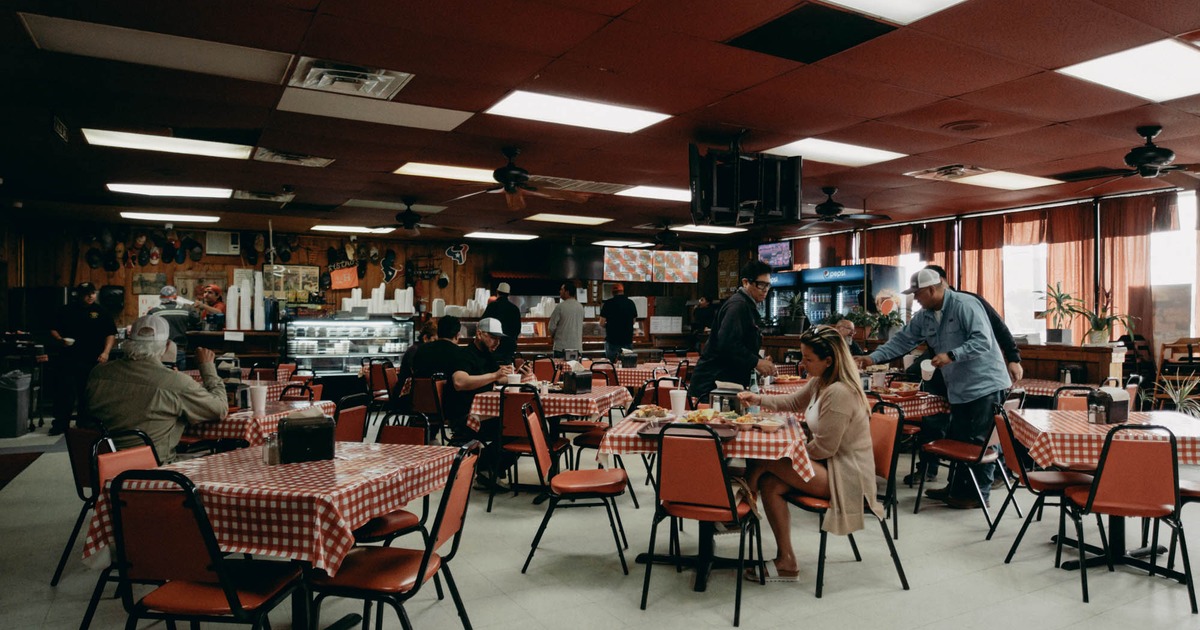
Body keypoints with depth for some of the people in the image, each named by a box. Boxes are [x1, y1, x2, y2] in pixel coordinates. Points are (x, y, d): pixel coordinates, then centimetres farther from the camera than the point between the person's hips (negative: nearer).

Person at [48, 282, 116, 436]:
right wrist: (60, 339, -7)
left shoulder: (101, 312, 8)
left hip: (93, 360, 0)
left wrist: (106, 352, -8)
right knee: (65, 391, -3)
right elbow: (53, 330, 14)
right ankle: (60, 424, 6)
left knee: (88, 394, 4)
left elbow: (111, 334, 4)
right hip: (69, 358, 1)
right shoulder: (67, 311, 11)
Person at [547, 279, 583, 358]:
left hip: (562, 348, -5)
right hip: (577, 348, 5)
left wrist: (553, 335, 13)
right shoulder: (580, 307, 6)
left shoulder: (560, 307, -11)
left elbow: (552, 327, -7)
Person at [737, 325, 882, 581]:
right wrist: (759, 399, 8)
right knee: (770, 485, -7)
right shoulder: (821, 382, 6)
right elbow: (794, 402, 24)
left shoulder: (839, 393, -25)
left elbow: (824, 448, -21)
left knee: (764, 461, -18)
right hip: (830, 465, 10)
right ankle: (786, 564, 0)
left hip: (847, 477, -10)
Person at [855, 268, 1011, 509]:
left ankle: (979, 494, 10)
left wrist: (951, 355, -28)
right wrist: (873, 358, 1)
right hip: (959, 388, 8)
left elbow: (982, 341, -22)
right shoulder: (924, 316, 7)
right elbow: (902, 340, 8)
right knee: (957, 441, 14)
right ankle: (958, 488, 26)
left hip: (985, 384, -8)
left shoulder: (965, 305, -17)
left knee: (981, 442, 0)